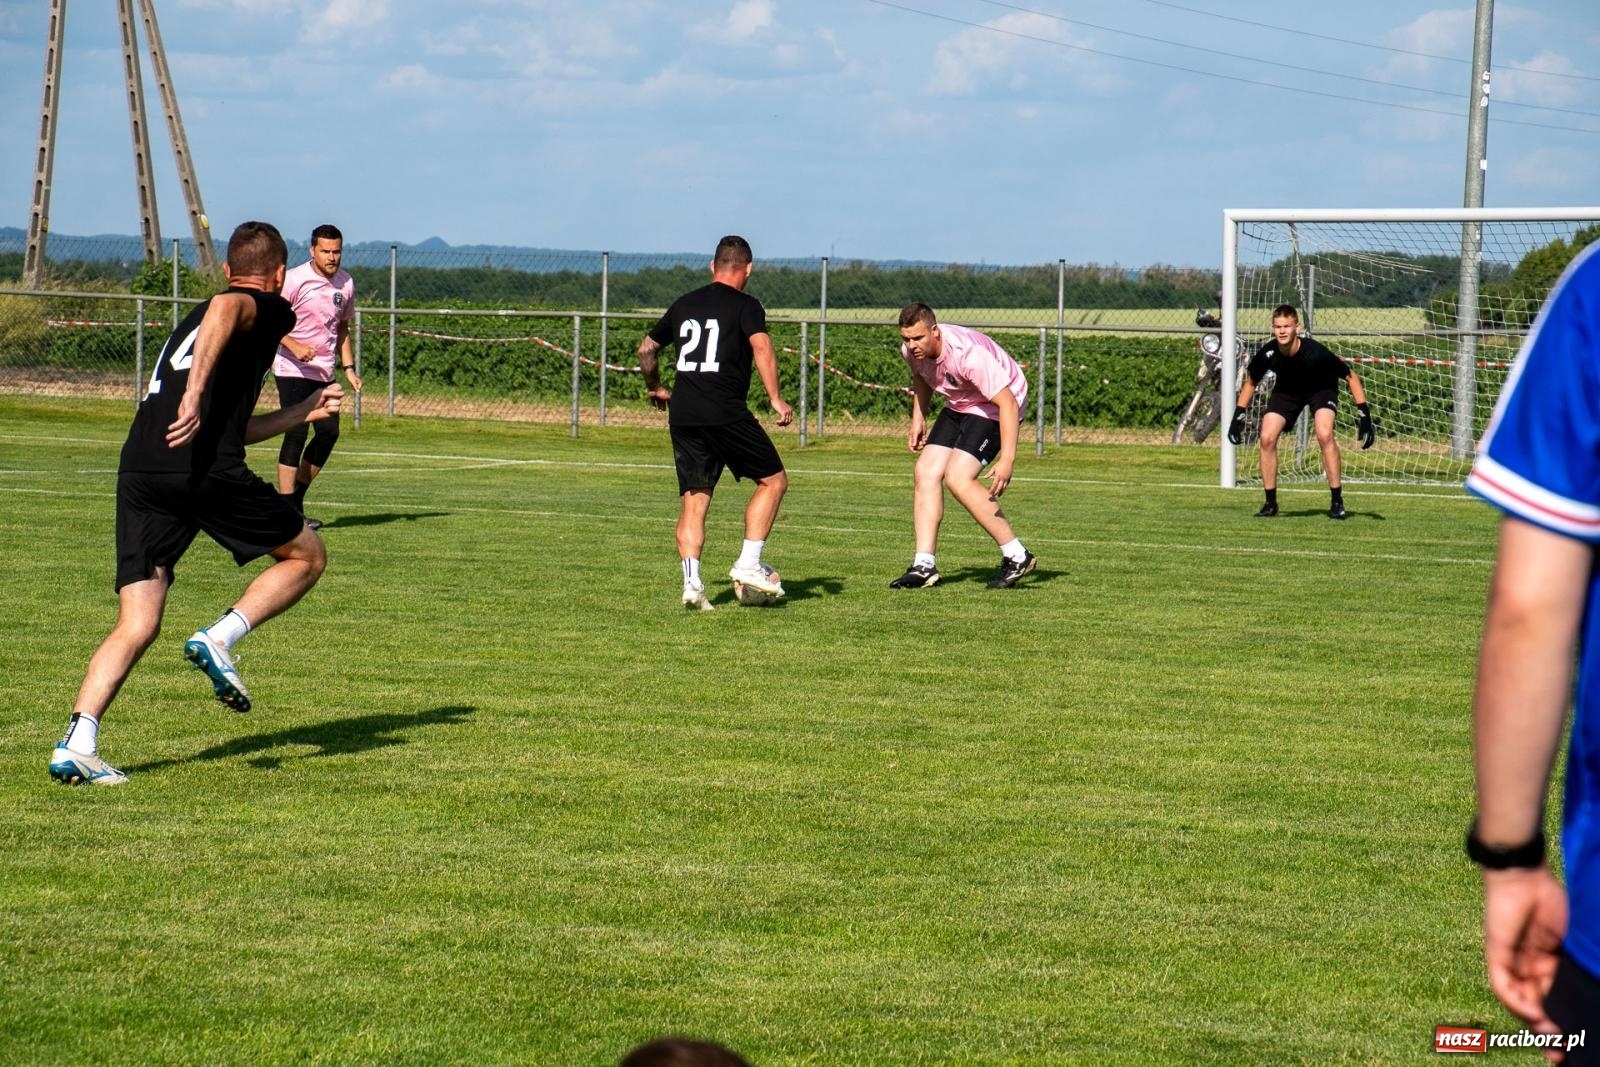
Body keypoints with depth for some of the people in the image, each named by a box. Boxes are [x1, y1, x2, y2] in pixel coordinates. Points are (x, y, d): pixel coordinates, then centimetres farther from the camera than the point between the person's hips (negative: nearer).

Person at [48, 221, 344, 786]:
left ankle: (77, 744, -13)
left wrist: (303, 413, 46)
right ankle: (220, 637, -3)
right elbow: (226, 308, -17)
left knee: (136, 627, 4)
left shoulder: (193, 321, 34)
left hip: (138, 474, 7)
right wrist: (196, 392, -27)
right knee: (306, 556, 16)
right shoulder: (269, 309, 10)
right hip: (207, 472, -7)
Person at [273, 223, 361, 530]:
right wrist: (294, 346, -24)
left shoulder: (346, 283, 8)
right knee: (296, 433, -12)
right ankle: (287, 511, -10)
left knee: (329, 432, 2)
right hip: (292, 369, -6)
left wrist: (349, 368, 13)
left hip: (324, 372, 7)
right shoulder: (294, 280, -12)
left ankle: (296, 497, 16)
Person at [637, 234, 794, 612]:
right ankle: (748, 564, 1)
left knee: (693, 500, 7)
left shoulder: (684, 304, 18)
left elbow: (646, 348, 27)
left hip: (682, 413, 5)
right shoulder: (745, 306, 1)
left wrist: (655, 389, 42)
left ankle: (691, 581, -6)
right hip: (725, 412, -5)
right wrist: (775, 398, -18)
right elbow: (761, 347, -17)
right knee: (773, 480, 9)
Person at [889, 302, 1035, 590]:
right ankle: (924, 566, -4)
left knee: (957, 478, -22)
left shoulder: (967, 354, -35)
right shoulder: (912, 350, -11)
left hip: (996, 406, -8)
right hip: (958, 407, 8)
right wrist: (918, 418, 7)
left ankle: (1017, 557, -13)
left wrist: (1007, 460, -40)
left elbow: (1007, 402, -34)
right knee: (925, 473, -6)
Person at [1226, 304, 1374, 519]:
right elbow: (1251, 382, -3)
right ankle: (1270, 503, 2)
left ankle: (1337, 501, -15)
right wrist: (1238, 415, -6)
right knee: (1267, 438, -13)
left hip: (1321, 389, -3)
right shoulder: (1268, 354, -27)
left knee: (1324, 435, -27)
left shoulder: (1315, 352, -36)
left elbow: (1351, 376, -22)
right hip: (1286, 391, 3)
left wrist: (1364, 413, -25)